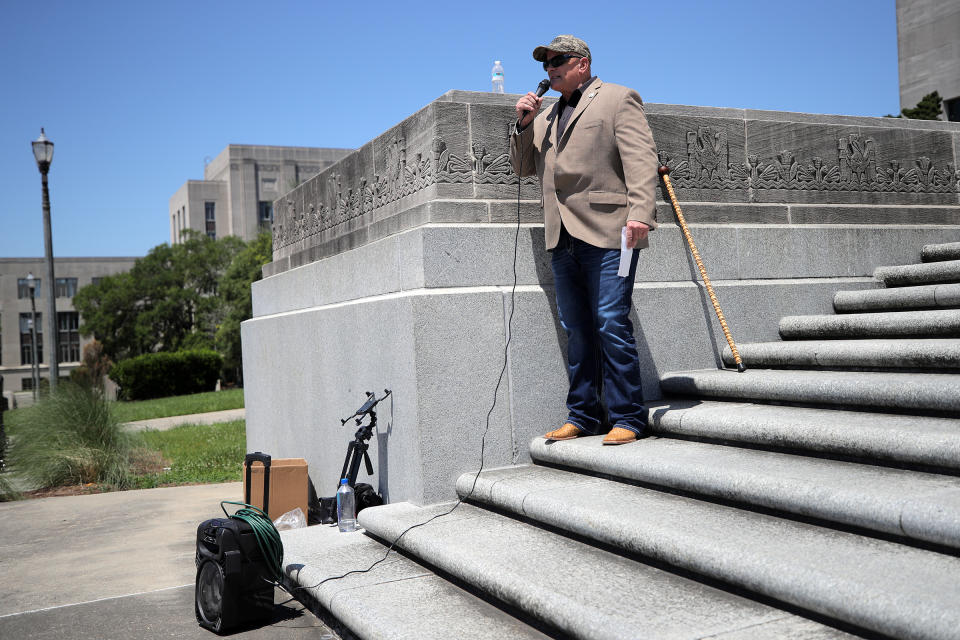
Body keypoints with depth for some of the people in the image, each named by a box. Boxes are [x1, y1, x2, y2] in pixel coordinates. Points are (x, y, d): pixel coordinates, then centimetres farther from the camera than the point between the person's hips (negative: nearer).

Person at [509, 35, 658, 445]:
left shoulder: (618, 99, 6)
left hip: (606, 232, -7)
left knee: (612, 325, -10)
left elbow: (640, 158, -6)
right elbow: (523, 167, 25)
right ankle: (582, 416, 15)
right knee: (577, 330, 8)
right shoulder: (548, 116, 26)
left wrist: (640, 212, -20)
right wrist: (524, 124, 9)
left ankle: (627, 418, -3)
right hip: (563, 238, 7)